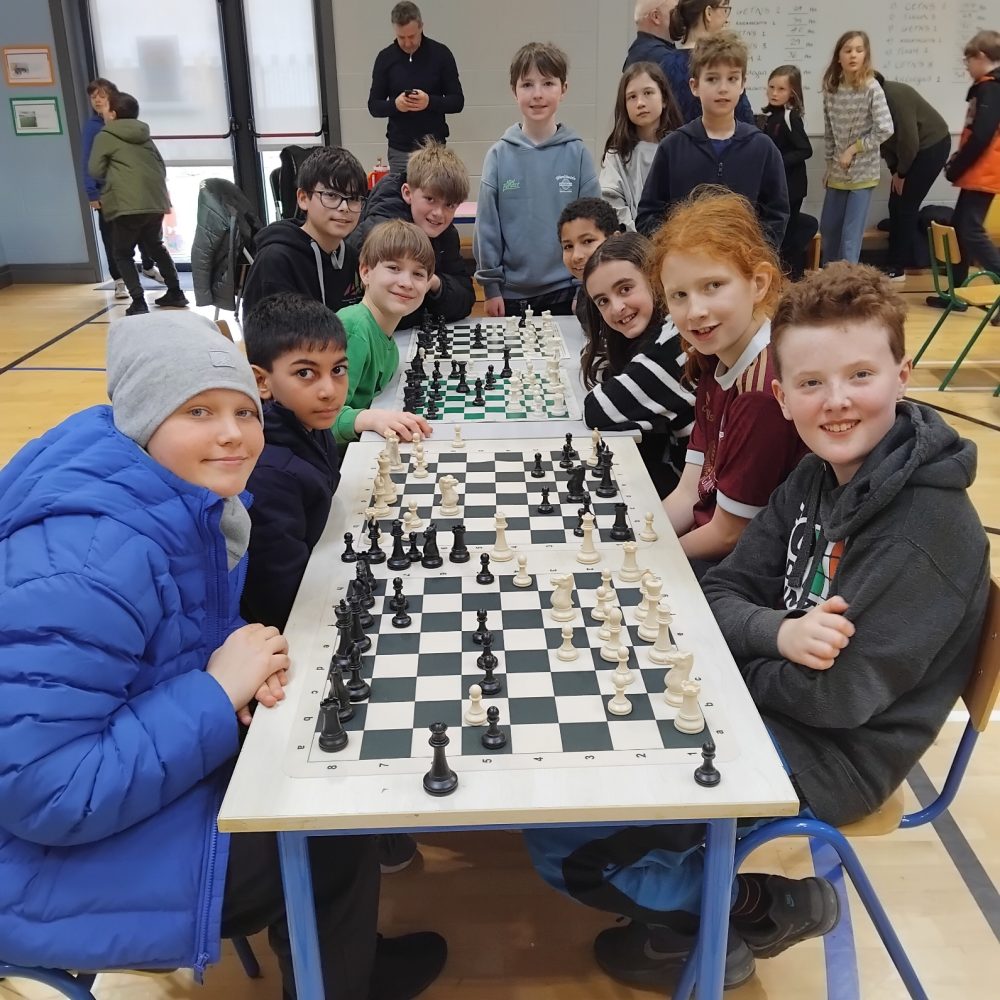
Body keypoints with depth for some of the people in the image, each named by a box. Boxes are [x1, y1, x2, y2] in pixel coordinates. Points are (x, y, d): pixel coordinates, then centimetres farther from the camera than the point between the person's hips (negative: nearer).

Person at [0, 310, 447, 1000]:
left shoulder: (188, 500, -4)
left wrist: (245, 669, -11)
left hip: (125, 762, 8)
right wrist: (218, 694, -27)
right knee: (334, 834, -6)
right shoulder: (87, 560, -32)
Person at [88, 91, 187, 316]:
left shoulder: (105, 137, 2)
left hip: (127, 205, -6)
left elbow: (95, 171, 0)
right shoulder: (145, 137, 19)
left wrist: (112, 176, 19)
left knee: (122, 253, 7)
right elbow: (161, 168, 19)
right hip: (156, 202, 6)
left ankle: (138, 302, -5)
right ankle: (175, 292, 24)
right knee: (155, 247, 25)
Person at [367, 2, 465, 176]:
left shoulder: (441, 54, -2)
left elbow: (457, 101, -1)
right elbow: (374, 106, 4)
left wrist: (430, 102, -20)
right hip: (399, 149, 1)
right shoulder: (385, 58, 3)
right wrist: (395, 105, -17)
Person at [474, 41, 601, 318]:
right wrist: (490, 286, -1)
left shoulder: (577, 153, -2)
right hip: (511, 293, 0)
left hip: (564, 292, 0)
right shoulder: (499, 155, -3)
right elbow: (487, 225, 0)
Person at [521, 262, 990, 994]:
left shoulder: (930, 527, -24)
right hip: (760, 709, 8)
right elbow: (723, 592, -2)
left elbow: (839, 696, -25)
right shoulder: (816, 478, 1)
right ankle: (687, 895, 17)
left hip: (825, 759, -8)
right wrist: (777, 635, -24)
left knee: (560, 841, -10)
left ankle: (763, 906, 9)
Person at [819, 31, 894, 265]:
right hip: (837, 172, 5)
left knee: (851, 235, -4)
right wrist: (830, 163, 10)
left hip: (862, 172, -5)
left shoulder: (871, 87, -13)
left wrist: (853, 149, -13)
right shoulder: (831, 87, 1)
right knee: (828, 228, 16)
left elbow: (885, 129, -17)